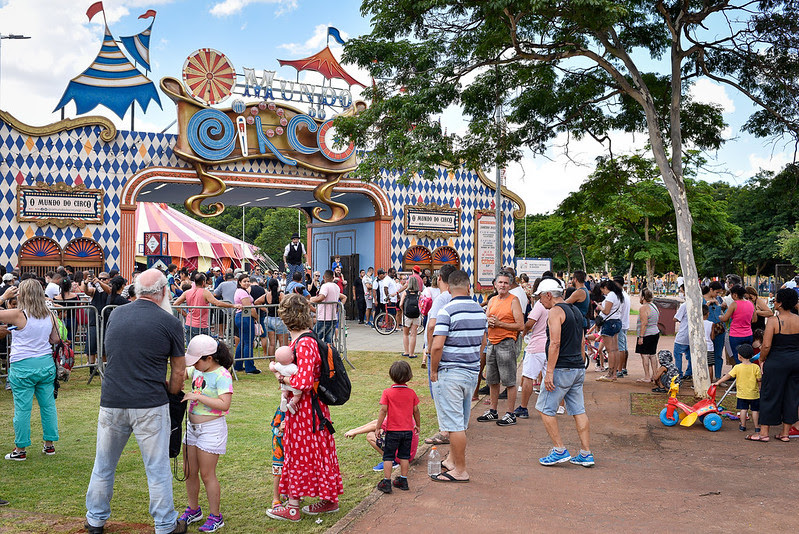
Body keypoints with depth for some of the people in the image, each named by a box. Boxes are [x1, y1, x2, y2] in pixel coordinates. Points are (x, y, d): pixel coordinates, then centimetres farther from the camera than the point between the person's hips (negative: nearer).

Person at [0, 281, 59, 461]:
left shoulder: (18, 315, -14)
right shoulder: (49, 315, 2)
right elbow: (55, 339, 12)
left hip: (23, 367, -5)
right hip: (46, 364, 5)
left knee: (22, 409, 4)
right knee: (48, 405, 12)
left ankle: (20, 450, 14)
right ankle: (49, 444, 22)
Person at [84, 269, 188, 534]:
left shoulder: (115, 315, 6)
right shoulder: (170, 322, -7)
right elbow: (179, 371, -1)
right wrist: (171, 393, 18)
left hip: (111, 402, 4)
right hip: (150, 406, -4)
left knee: (104, 465, 19)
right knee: (158, 469, 7)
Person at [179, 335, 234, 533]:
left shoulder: (222, 375, -18)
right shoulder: (198, 370, 5)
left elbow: (224, 404, -27)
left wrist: (197, 397, -25)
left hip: (211, 429, -8)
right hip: (193, 426, 8)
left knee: (207, 474, -1)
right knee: (190, 472, 15)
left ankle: (215, 517, 13)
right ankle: (193, 510, 34)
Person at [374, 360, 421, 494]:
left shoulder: (387, 392, -10)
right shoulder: (411, 393, 0)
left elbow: (383, 410, -12)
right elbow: (416, 410, 7)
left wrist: (378, 428, -7)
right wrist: (418, 425, 21)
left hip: (392, 431, -3)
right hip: (408, 430, 3)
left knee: (388, 456, 6)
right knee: (404, 456, 14)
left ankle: (386, 482, 6)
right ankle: (403, 480, 19)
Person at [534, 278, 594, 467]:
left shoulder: (556, 311, -11)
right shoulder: (575, 311, 17)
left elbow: (555, 343, -19)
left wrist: (549, 372, -20)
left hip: (562, 369, -9)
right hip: (578, 369, 9)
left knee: (545, 409, 1)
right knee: (578, 411, 9)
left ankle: (560, 450, 1)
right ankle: (586, 454, 11)